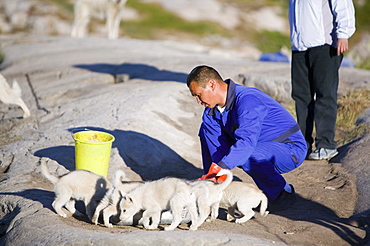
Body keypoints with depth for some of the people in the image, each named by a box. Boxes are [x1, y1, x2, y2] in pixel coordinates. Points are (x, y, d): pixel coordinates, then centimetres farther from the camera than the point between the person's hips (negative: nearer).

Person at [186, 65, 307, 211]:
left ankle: (283, 193, -13)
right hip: (261, 145, 8)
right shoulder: (212, 108, -3)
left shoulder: (247, 100, -29)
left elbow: (247, 142, -42)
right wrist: (212, 174, -22)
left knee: (249, 156, -40)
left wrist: (219, 168, -49)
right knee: (207, 129, 3)